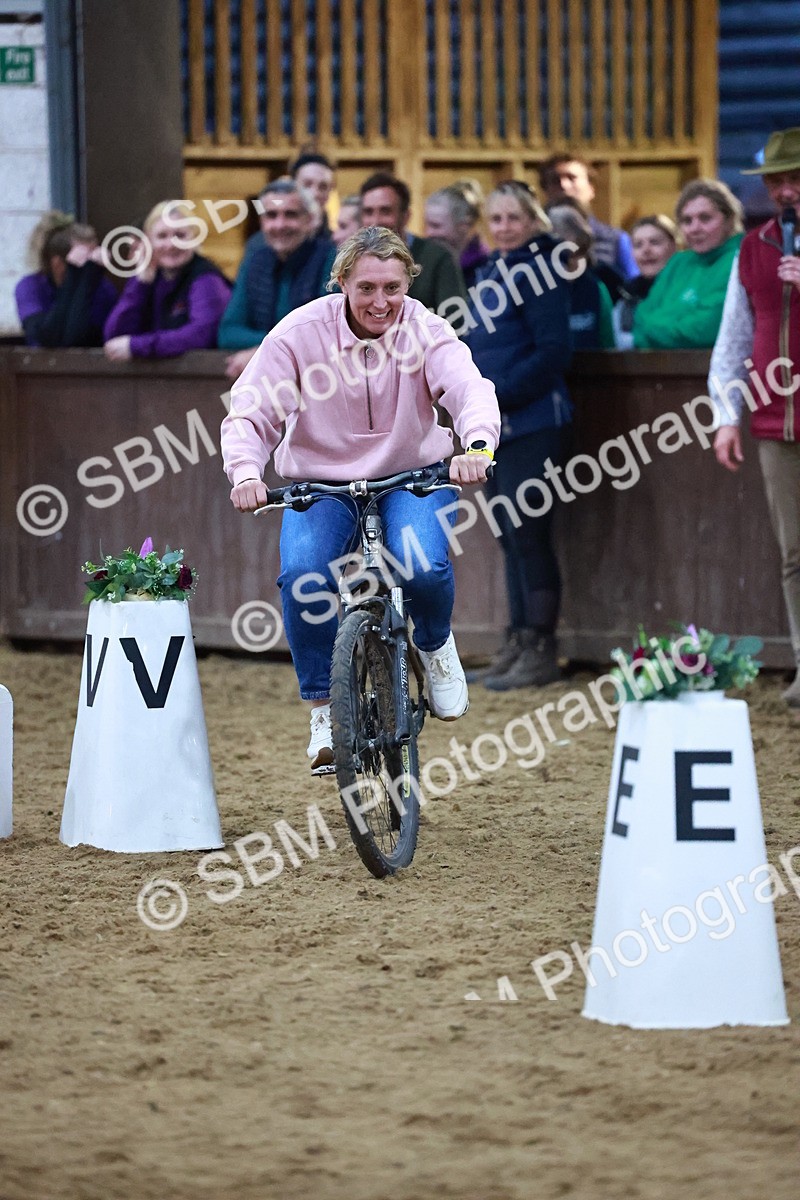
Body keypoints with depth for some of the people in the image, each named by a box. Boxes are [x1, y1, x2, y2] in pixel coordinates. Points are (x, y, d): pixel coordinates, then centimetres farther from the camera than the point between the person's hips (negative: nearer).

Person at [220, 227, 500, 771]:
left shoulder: (425, 330, -12)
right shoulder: (300, 333, -13)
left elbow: (469, 388, -27)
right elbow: (249, 414, -13)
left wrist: (476, 444, -49)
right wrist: (246, 472, -34)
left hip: (412, 477, 0)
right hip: (321, 482, 0)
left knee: (423, 567, -29)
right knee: (303, 576, -28)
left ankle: (436, 645, 9)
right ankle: (324, 709, -10)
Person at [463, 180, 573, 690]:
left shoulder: (538, 273, -10)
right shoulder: (492, 272, 16)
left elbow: (553, 352, -16)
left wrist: (497, 394, -18)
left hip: (535, 425, -9)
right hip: (499, 428, 9)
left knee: (527, 533, -7)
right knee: (511, 536, 11)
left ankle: (540, 650, -2)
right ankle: (520, 642, 16)